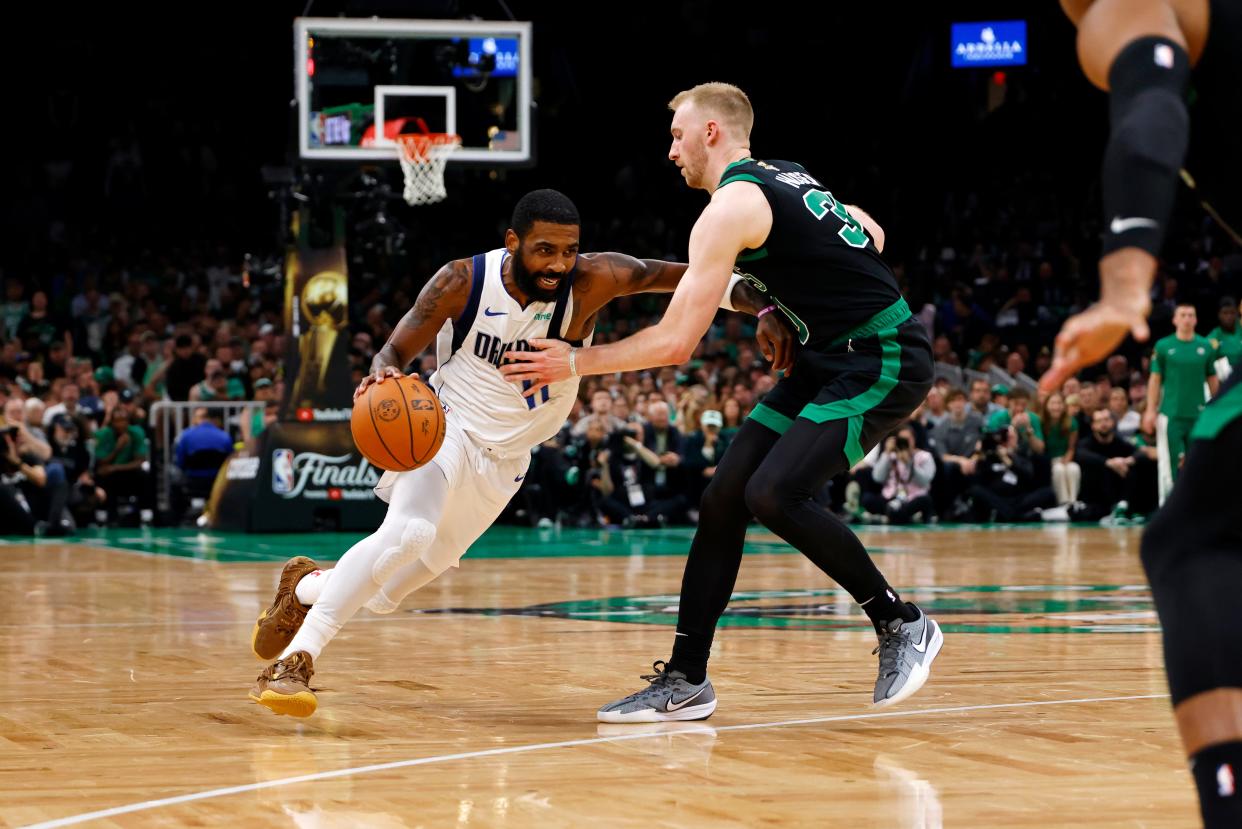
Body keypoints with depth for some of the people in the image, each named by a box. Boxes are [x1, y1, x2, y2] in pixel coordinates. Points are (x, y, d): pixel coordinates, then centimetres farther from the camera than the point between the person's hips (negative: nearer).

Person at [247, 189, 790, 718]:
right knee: (408, 532, -33)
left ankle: (305, 587, 40)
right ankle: (295, 659, -24)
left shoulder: (592, 281, -22)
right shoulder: (462, 283, -21)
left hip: (503, 461, 3)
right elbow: (396, 351, -10)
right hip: (447, 428, -3)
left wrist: (762, 308, -40)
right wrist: (383, 378, -34)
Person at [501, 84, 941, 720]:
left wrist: (574, 363, -7)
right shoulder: (784, 179, 14)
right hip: (829, 361, 10)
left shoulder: (730, 208, -15)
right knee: (723, 499, 3)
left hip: (883, 362, -10)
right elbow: (870, 236, 27)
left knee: (773, 495, -24)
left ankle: (902, 625, -7)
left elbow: (674, 343, -17)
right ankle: (686, 681, 7)